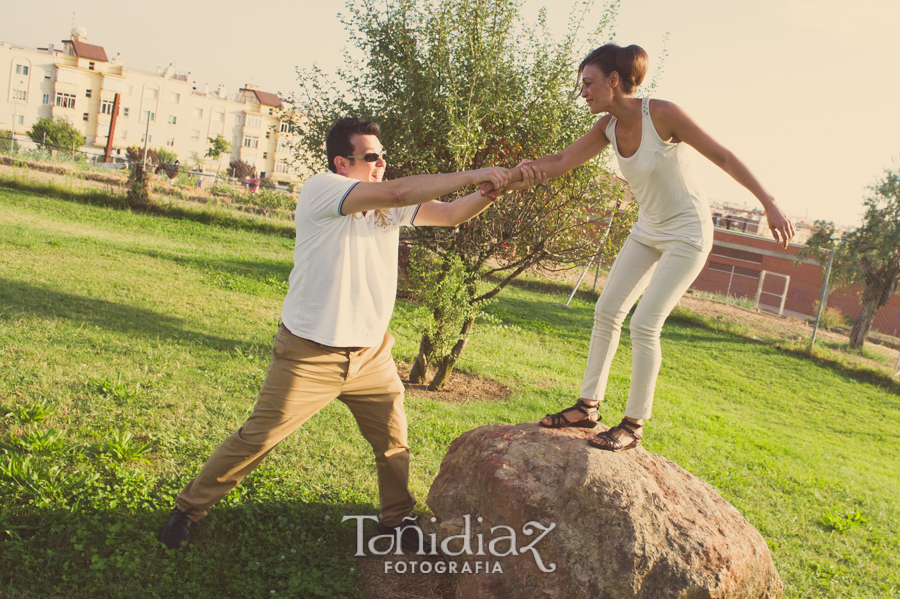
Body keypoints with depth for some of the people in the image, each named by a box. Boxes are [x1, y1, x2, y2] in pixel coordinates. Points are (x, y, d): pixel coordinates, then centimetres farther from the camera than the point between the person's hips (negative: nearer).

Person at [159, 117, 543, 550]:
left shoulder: (390, 207, 5)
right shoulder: (320, 189, -16)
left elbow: (451, 214, 3)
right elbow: (397, 192, -29)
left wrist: (500, 187, -15)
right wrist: (472, 175, -25)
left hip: (370, 355, 6)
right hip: (311, 355, -6)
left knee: (393, 442, 13)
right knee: (256, 439, 2)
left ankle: (396, 520, 36)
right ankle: (188, 509, 23)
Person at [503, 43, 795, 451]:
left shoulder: (662, 114, -22)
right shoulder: (608, 127, -3)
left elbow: (722, 157, -17)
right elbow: (560, 163, -3)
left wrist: (770, 205, -16)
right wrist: (506, 177, -13)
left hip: (688, 233, -7)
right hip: (648, 229, 7)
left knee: (645, 323, -13)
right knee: (607, 311, 3)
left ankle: (634, 425, 1)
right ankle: (588, 407, 13)